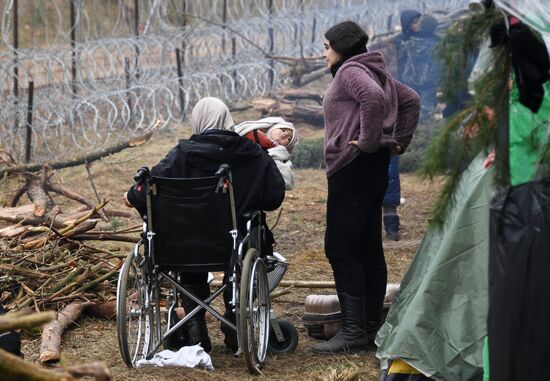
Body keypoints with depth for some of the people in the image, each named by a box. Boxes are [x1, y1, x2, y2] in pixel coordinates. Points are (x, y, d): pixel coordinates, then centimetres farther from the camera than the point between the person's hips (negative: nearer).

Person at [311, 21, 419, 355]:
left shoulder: (351, 71, -10)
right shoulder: (376, 72, 19)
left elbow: (373, 98, -29)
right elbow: (411, 100, 24)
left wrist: (368, 141, -22)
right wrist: (399, 140, 17)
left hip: (352, 167, -10)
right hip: (375, 167, 10)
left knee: (341, 249, -10)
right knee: (369, 249, 11)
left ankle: (354, 331, -12)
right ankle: (372, 325, 14)